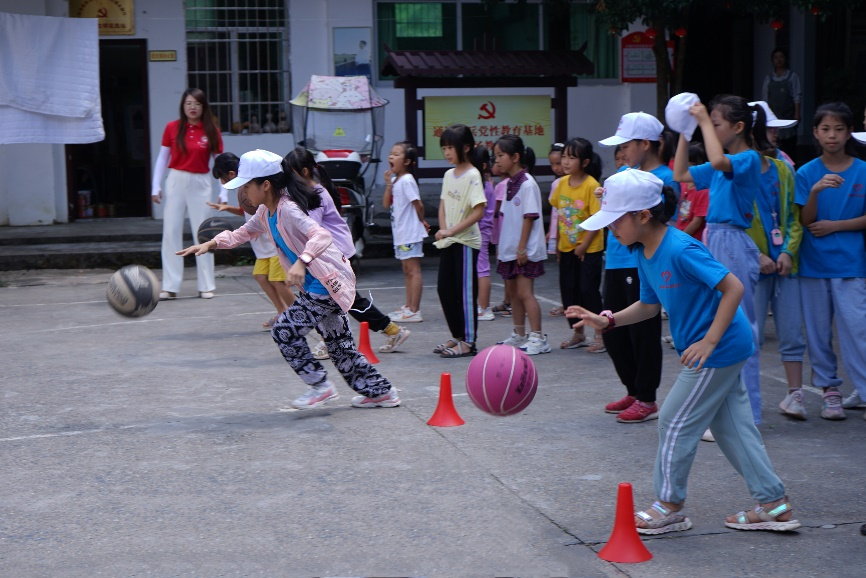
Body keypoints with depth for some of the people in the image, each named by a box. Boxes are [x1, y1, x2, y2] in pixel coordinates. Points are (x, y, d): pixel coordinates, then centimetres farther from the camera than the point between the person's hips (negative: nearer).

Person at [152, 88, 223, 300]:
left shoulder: (211, 131, -1)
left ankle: (206, 286, 12)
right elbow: (162, 158, 5)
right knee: (171, 232, 0)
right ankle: (170, 286, 5)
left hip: (200, 183, -1)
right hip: (176, 181, 1)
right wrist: (156, 187, 0)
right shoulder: (172, 128, 0)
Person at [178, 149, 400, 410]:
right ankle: (380, 391, 25)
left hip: (326, 284, -10)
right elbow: (243, 233, 24)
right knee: (339, 343, 15)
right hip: (316, 286, 10)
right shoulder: (266, 213, 7)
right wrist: (212, 243, 11)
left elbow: (322, 236, -36)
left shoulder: (288, 209, -22)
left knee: (284, 330, -8)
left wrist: (302, 261, -52)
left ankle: (320, 386, 2)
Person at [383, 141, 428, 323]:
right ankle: (408, 306, 23)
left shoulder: (407, 180, -16)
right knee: (407, 270, 15)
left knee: (413, 270, -7)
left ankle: (414, 311, -7)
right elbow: (386, 204, 7)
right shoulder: (395, 180, 12)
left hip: (410, 233, -10)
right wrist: (388, 184, -3)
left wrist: (422, 222, -2)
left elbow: (418, 204, -17)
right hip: (400, 233, 10)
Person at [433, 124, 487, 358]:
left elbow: (479, 211, -19)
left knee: (466, 291, -4)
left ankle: (468, 343, 1)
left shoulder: (472, 176, -12)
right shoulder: (449, 175, 12)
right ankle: (457, 336, 22)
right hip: (448, 242, 8)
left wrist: (452, 231, -19)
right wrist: (442, 229, -2)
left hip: (466, 241, -8)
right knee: (444, 289, 10)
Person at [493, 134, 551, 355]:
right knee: (513, 292, 14)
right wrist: (501, 246, 14)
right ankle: (519, 336, 25)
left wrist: (522, 247, -18)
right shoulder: (509, 184, 11)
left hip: (526, 251, -9)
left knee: (525, 292, -10)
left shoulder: (527, 184, -14)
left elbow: (530, 217, -17)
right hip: (509, 250, 9)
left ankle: (538, 338, -7)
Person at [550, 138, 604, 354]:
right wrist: (558, 243, 10)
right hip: (567, 247, 6)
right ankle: (577, 334, 24)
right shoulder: (562, 183, 3)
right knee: (568, 290, 10)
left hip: (589, 248, -6)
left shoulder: (592, 185, -15)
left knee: (589, 289, -6)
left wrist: (584, 245, -17)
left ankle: (600, 334, 6)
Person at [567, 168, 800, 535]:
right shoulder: (644, 253, 4)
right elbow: (650, 305, 15)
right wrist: (606, 320, 2)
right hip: (725, 352, 9)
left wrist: (709, 341, -27)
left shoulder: (681, 250, -25)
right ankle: (774, 505, 20)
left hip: (720, 349, -9)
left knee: (675, 422, 0)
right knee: (733, 426, 13)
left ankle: (669, 507, 15)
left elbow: (733, 288, -24)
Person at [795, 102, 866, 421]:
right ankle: (829, 389, 18)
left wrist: (834, 225, -9)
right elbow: (805, 221, -5)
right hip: (813, 264, 2)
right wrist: (815, 192, -21)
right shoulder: (806, 174, 1)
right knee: (818, 330, 7)